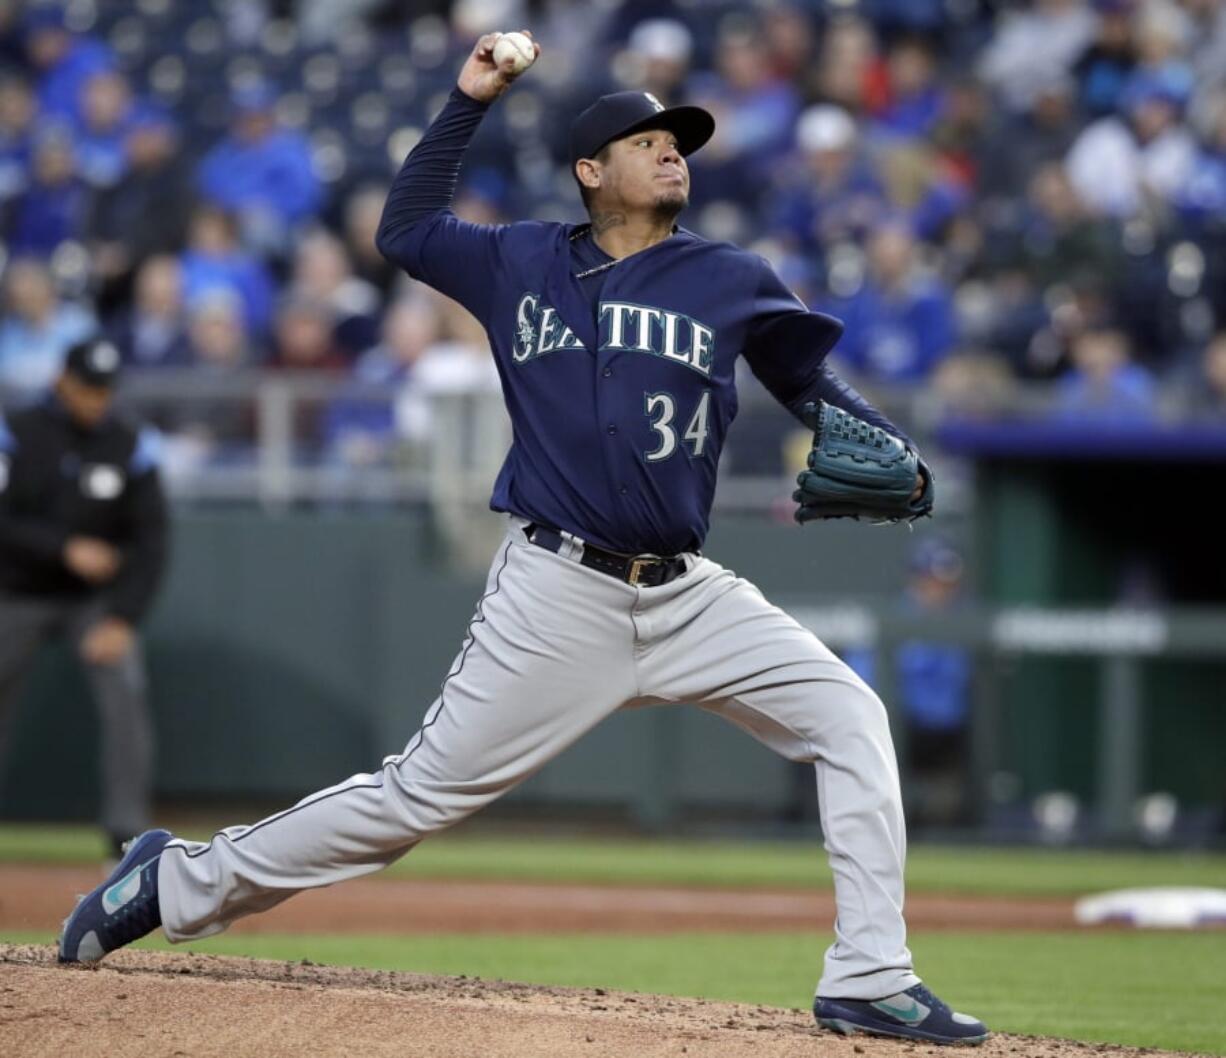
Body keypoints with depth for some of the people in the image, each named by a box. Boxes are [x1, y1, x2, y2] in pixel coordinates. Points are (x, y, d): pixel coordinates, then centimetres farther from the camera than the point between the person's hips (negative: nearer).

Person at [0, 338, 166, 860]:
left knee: (125, 698, -19)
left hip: (98, 599, 0)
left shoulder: (131, 448, -9)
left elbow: (150, 542, -11)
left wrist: (123, 619, -22)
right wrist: (65, 549, -29)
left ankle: (128, 833, -16)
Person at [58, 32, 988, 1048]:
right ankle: (185, 880, 12)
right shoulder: (521, 263, 8)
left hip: (687, 594, 2)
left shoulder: (733, 281, 7)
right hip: (557, 595, -2)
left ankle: (870, 981, -11)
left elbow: (813, 389, 13)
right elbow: (405, 229, 22)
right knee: (422, 793, -2)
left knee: (849, 716, -12)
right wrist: (468, 103, 16)